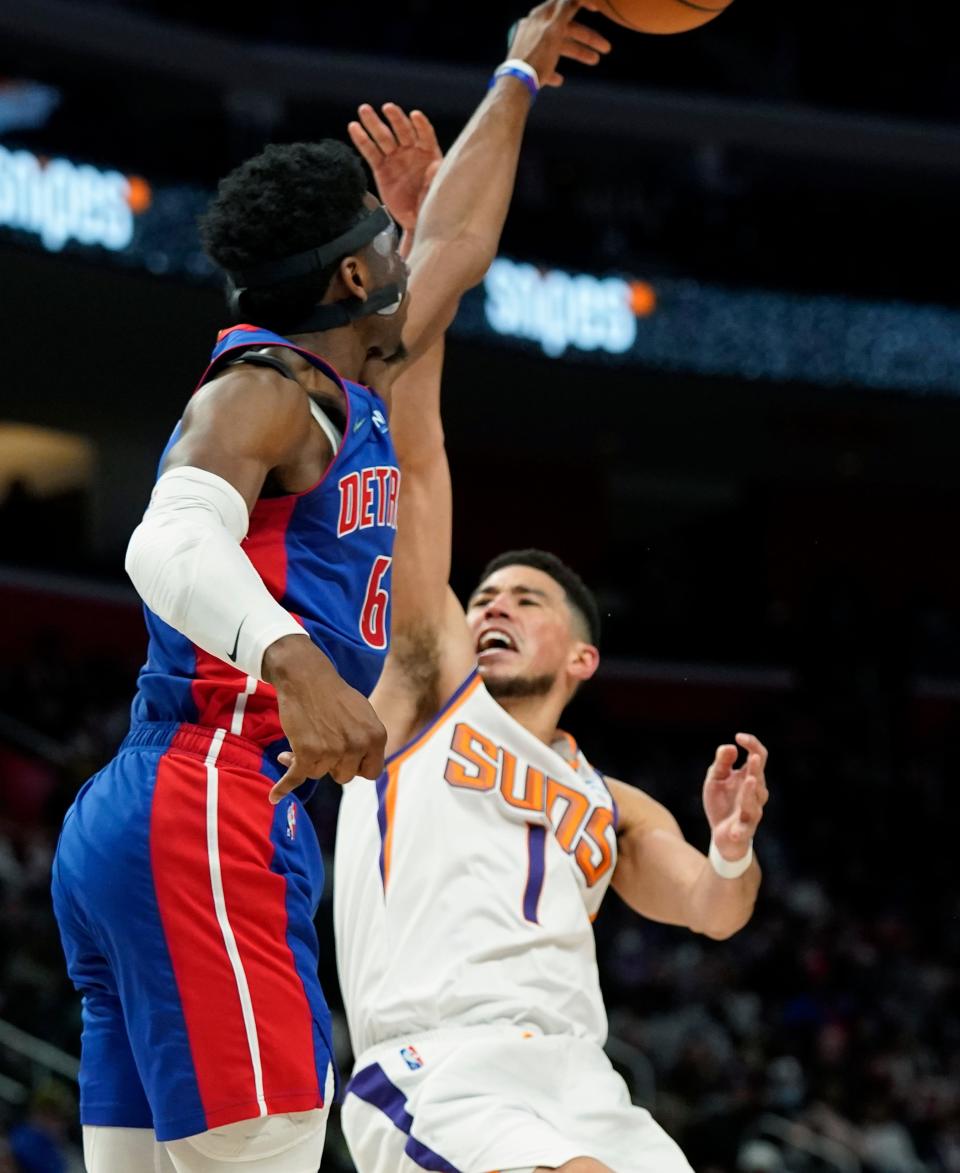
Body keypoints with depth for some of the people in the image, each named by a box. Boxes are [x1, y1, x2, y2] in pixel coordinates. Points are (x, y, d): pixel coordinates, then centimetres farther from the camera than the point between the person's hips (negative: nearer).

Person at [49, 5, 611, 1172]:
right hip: (208, 813, -10)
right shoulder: (266, 390, -3)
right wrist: (293, 661, -40)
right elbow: (172, 544, -22)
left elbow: (456, 246, 40)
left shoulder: (348, 393, 24)